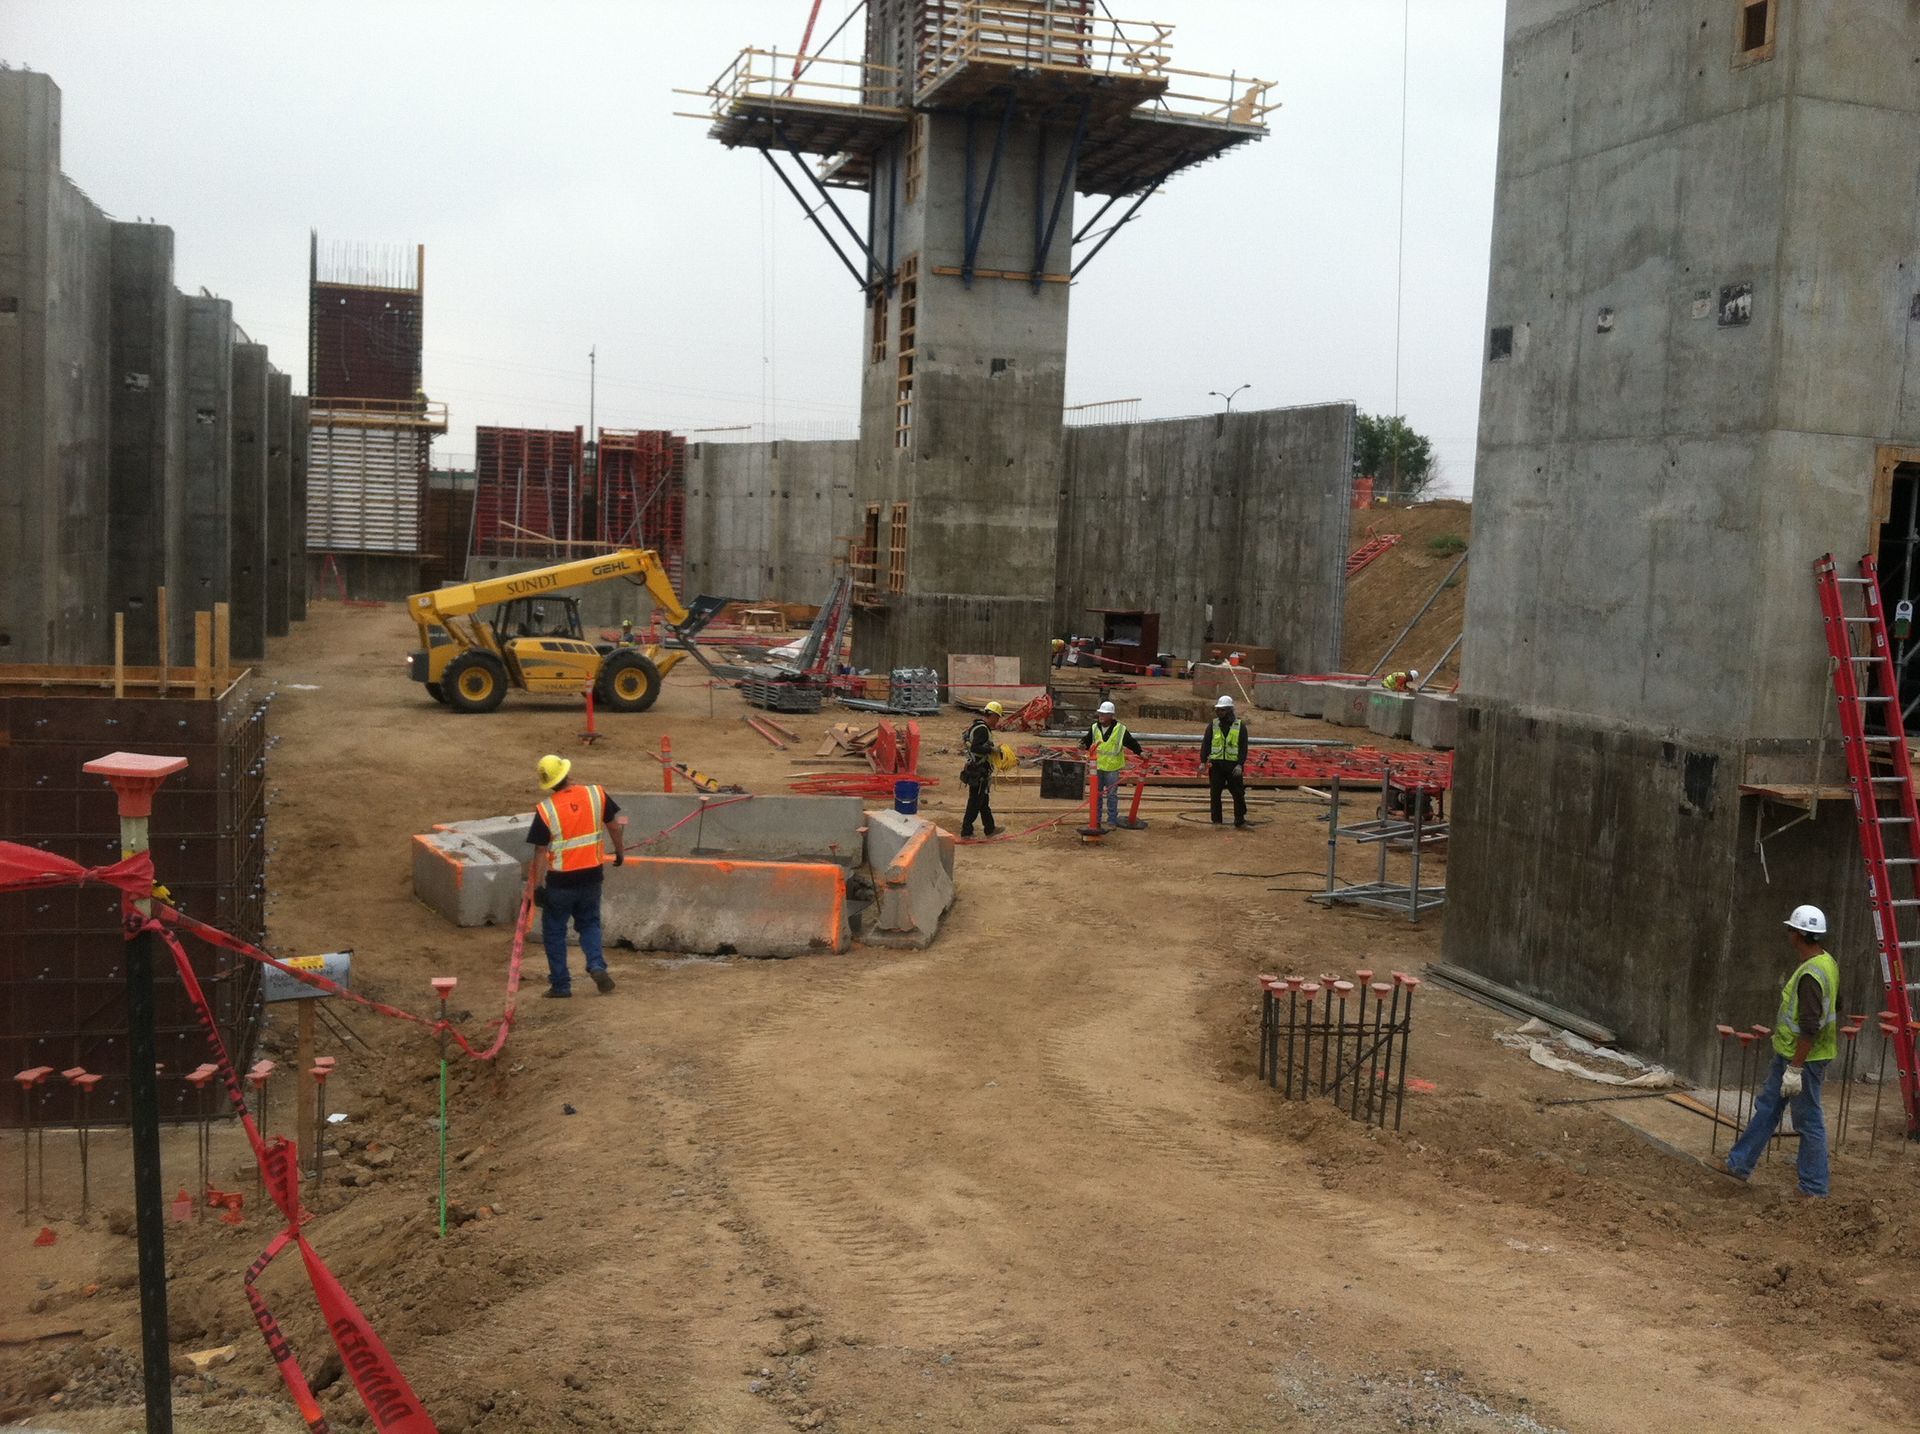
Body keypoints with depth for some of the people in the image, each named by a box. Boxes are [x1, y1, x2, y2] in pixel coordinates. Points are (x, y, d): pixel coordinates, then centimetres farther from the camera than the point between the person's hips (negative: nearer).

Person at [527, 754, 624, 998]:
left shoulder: (546, 810, -12)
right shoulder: (596, 794, -6)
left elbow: (540, 852, -10)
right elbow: (614, 827, 4)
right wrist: (620, 853, 20)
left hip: (560, 881, -3)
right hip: (592, 876, 3)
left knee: (554, 930, 14)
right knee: (589, 923, 22)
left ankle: (561, 984, 16)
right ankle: (596, 965, 0)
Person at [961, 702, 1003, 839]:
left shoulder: (977, 726, 13)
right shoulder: (982, 729, -20)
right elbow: (975, 747, -30)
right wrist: (991, 749, -21)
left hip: (976, 770, 11)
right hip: (979, 772, -11)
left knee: (984, 800, 18)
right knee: (975, 801, -2)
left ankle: (990, 828, 27)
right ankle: (966, 830, 4)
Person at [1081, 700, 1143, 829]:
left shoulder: (1120, 730, -8)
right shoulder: (1094, 728, 3)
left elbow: (1131, 742, -3)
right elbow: (1088, 740, 10)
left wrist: (1140, 752, -13)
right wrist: (1084, 744, -11)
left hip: (1112, 768, -4)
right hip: (1097, 766, 4)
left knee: (1112, 794, 3)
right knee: (1096, 793, 12)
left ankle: (1112, 820, 11)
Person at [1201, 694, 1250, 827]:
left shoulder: (1240, 726, 1)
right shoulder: (1213, 725, 6)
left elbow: (1243, 747, -2)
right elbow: (1205, 744, 5)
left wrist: (1240, 764, -12)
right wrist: (1203, 761, -5)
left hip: (1233, 765, -1)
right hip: (1216, 765, 2)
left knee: (1238, 793, 1)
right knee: (1215, 793, 3)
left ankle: (1240, 821, 13)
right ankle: (1216, 821, 11)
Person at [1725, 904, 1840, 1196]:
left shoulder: (1811, 974, -25)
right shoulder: (1826, 962, 7)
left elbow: (1810, 1028, -28)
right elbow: (1834, 1007, 18)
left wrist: (1795, 1069, -25)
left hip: (1803, 1058, -10)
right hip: (1788, 1053, 10)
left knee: (1809, 1123, 1)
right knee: (1766, 1107, 17)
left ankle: (1814, 1190, 12)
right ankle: (1739, 1164, 27)